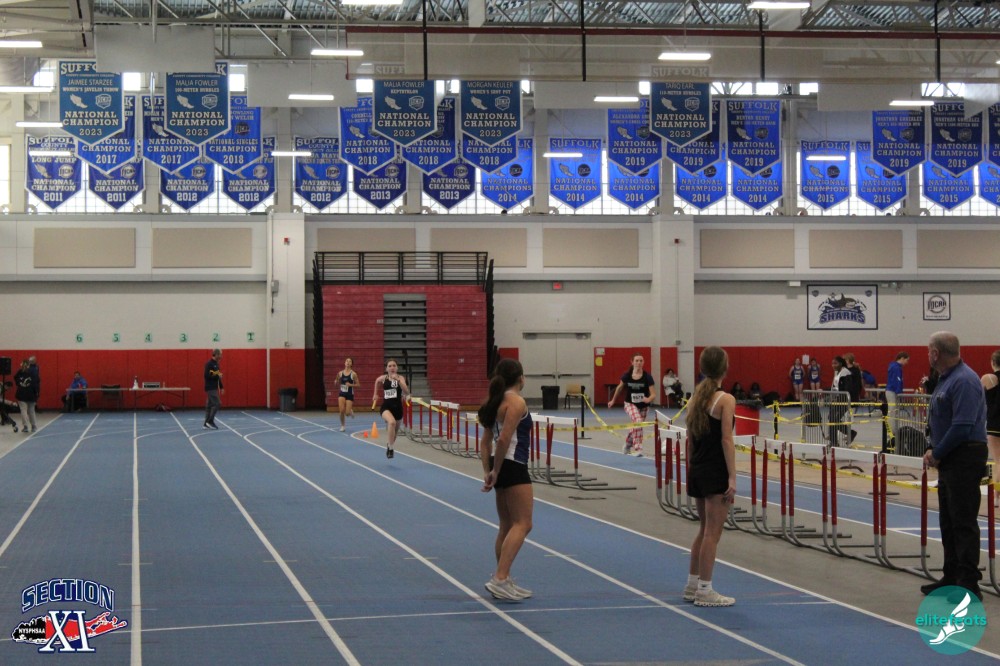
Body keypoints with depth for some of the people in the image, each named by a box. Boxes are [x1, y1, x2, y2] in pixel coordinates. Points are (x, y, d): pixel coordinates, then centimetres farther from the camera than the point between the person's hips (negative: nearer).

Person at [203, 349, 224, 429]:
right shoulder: (209, 364, -15)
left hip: (214, 388, 9)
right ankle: (210, 421, -8)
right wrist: (218, 376, -18)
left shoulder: (216, 364, 14)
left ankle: (206, 424, 11)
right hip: (210, 388, -9)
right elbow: (207, 376, -22)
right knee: (217, 404, -13)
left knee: (210, 405, 9)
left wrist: (221, 387, 19)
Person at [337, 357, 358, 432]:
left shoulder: (353, 374, -6)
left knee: (347, 413, -6)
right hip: (342, 393, 2)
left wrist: (351, 385, -19)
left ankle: (351, 411, 34)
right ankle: (342, 425, 9)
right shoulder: (340, 373, 2)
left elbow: (357, 384, -2)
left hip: (350, 394, -2)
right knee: (342, 410, -14)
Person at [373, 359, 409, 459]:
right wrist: (375, 394, 29)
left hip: (397, 407, 1)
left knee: (393, 432, 19)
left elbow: (407, 392, -20)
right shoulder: (383, 378, -1)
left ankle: (389, 445, 53)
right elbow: (377, 381, 25)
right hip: (386, 407, -1)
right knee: (392, 422, -35)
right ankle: (391, 448, -25)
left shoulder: (400, 378, -5)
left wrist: (398, 380, -29)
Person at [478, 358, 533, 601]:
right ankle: (500, 579, -19)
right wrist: (496, 471, -14)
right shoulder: (516, 402, -14)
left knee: (507, 526, 15)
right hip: (513, 467, -10)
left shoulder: (497, 402, 13)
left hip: (501, 467, 10)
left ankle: (503, 581, 19)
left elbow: (486, 440, 12)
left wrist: (488, 471, 11)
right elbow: (504, 439, -22)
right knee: (522, 524, -9)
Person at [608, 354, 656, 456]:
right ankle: (638, 448, -24)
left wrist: (649, 399, -37)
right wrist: (613, 400, 19)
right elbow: (619, 387, 9)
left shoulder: (647, 377, -14)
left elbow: (653, 393, -15)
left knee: (636, 427, 16)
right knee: (638, 422, -29)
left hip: (643, 406, 2)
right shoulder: (627, 375, -10)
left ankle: (628, 444, 48)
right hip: (630, 404, -2)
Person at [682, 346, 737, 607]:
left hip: (697, 470, 8)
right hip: (716, 473, -8)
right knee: (713, 532, -2)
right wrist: (732, 477, -17)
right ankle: (704, 591, 1)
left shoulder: (696, 397, 9)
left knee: (705, 529, 19)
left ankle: (692, 585, 25)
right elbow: (726, 440, -17)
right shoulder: (726, 400, -13)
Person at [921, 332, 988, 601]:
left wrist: (937, 454, -14)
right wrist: (932, 450, 6)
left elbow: (962, 427, -24)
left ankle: (969, 584, -7)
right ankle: (952, 577, 24)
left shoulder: (964, 381, -18)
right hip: (949, 461, 10)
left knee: (963, 523, -9)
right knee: (948, 521, 15)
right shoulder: (945, 379, 14)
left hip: (965, 460, -10)